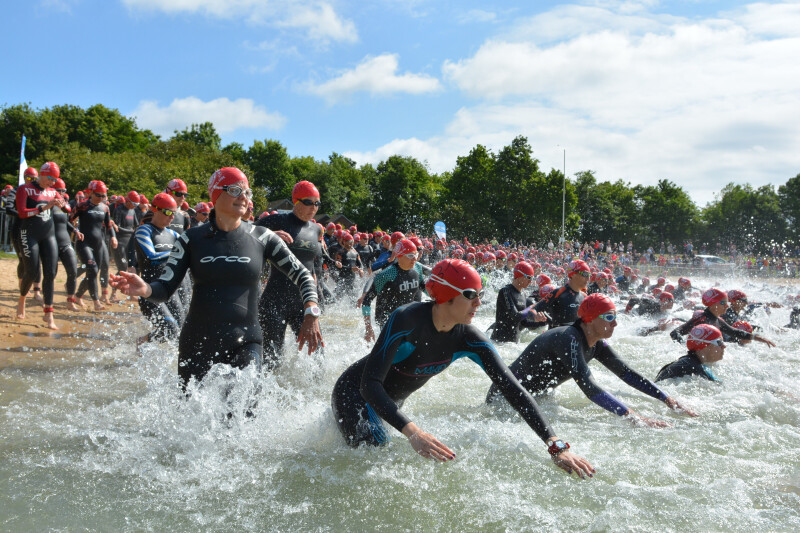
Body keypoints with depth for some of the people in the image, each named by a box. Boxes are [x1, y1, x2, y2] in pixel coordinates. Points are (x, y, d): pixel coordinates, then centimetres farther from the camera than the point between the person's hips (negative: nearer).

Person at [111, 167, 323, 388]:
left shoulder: (262, 238, 1)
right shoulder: (192, 239, 2)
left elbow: (302, 275, 4)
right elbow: (165, 289, -1)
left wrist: (311, 315, -11)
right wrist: (145, 289, -24)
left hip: (245, 343, -1)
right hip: (197, 342, 1)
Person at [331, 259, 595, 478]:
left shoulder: (469, 339, -17)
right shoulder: (407, 319, -34)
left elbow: (513, 390, -20)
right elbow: (369, 384, -39)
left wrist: (556, 446, -28)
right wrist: (412, 431, -52)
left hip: (391, 403, 6)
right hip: (355, 394, -6)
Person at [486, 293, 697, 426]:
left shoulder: (596, 344, -2)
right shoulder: (569, 339, -30)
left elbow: (627, 373, 3)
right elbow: (589, 387, -40)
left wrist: (667, 399, -5)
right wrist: (636, 418, -44)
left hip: (536, 399, 9)